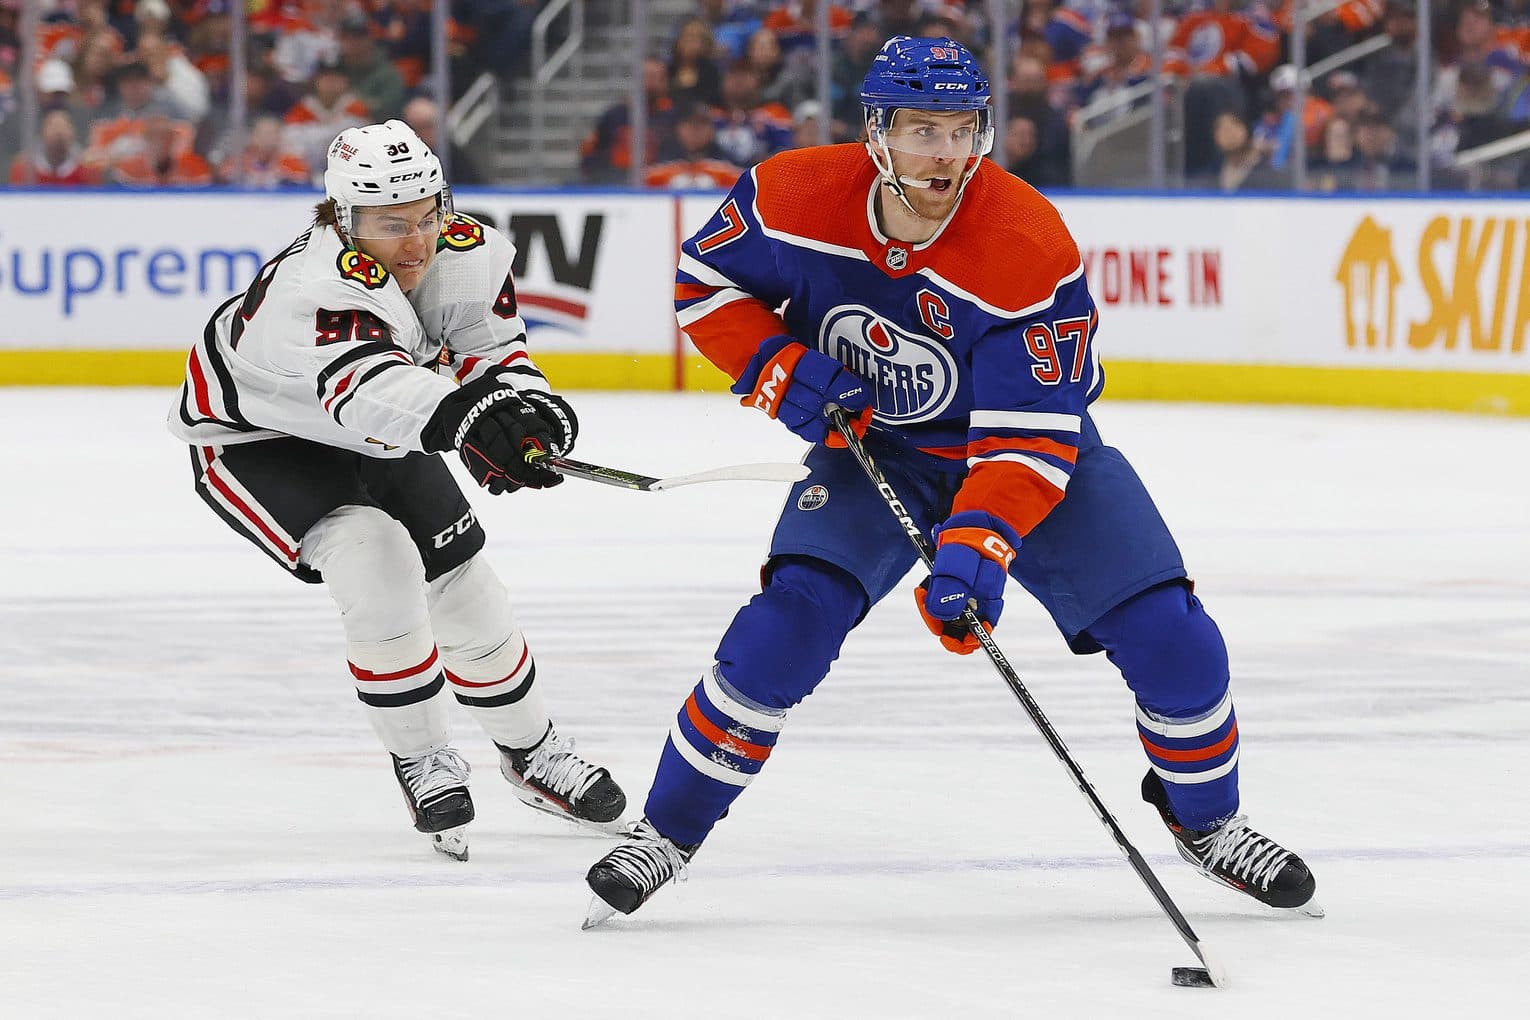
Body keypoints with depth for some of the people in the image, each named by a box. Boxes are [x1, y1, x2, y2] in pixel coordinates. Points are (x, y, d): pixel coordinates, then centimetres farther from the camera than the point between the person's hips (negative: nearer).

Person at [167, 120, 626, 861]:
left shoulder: (468, 255, -19)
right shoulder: (319, 286, -42)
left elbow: (491, 348, -10)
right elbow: (366, 386, -58)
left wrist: (522, 405, -35)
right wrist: (464, 415, -77)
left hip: (370, 438, 7)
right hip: (253, 436, -7)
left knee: (462, 586, 9)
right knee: (377, 563, -27)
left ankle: (531, 752, 34)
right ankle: (421, 763, -8)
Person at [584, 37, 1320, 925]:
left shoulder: (1031, 251, -31)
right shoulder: (799, 197, -22)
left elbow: (1029, 439, -31)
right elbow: (705, 280, -3)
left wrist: (976, 552, -43)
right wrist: (782, 371, -19)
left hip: (1039, 450, -1)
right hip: (870, 446, 1)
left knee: (1172, 642, -10)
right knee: (789, 625, -22)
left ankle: (1205, 818, 19)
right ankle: (669, 831, -5)